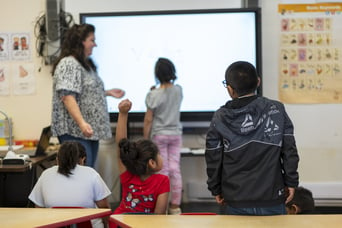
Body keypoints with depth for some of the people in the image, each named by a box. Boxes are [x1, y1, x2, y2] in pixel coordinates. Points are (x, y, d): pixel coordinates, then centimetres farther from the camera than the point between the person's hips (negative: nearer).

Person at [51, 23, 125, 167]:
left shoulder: (86, 64, 18)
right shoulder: (68, 64, -13)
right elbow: (67, 97, -23)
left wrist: (108, 93, 20)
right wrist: (82, 123, -31)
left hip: (91, 131, 10)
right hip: (75, 132, -10)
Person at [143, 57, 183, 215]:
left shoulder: (153, 95, -13)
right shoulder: (178, 90, 0)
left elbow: (148, 120, -10)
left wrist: (145, 139, -1)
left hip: (159, 135, -4)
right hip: (176, 134, 4)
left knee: (163, 170, 1)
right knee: (175, 169, 6)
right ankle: (175, 205, 10)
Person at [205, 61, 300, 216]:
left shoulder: (220, 118, -4)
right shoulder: (277, 110, -5)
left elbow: (213, 158, 1)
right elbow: (289, 150, -4)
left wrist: (215, 189, 13)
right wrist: (291, 182, 6)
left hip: (235, 203, 1)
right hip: (272, 199, 0)